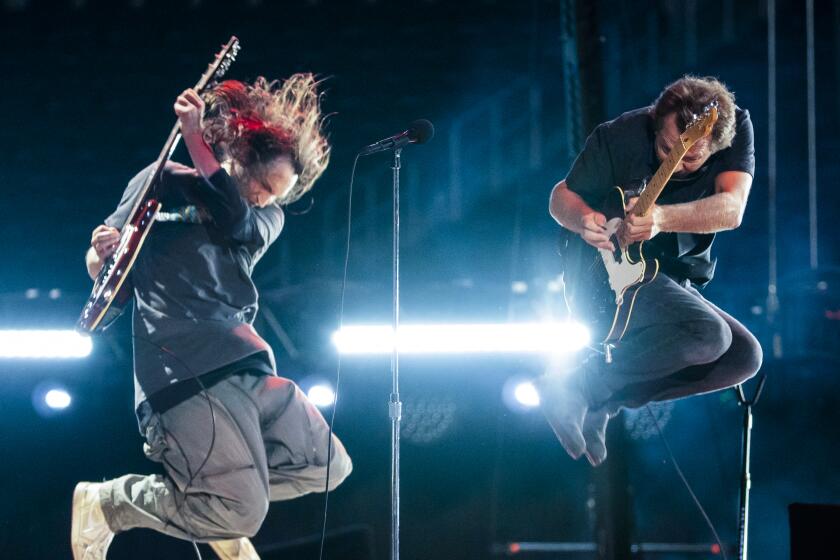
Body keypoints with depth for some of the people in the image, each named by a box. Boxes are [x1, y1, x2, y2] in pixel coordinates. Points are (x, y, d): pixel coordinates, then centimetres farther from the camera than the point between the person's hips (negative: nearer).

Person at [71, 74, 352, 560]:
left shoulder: (268, 216, 17)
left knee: (328, 467, 5)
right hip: (185, 370, -7)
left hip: (247, 365, 7)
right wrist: (101, 254, -17)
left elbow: (241, 223, -8)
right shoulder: (164, 182, 6)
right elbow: (101, 266, 7)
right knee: (241, 515, -19)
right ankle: (104, 503, 1)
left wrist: (196, 141, -13)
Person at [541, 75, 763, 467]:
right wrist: (584, 220, -30)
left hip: (677, 280, 6)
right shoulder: (620, 138, -18)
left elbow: (730, 211, -28)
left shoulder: (737, 128, -13)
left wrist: (661, 218, -47)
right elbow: (561, 196, -4)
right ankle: (574, 387, -20)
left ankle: (603, 402, -9)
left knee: (744, 357, -11)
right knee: (708, 334, -29)